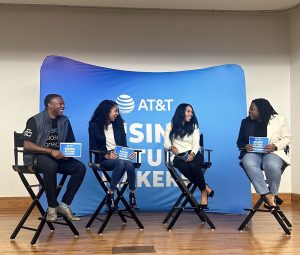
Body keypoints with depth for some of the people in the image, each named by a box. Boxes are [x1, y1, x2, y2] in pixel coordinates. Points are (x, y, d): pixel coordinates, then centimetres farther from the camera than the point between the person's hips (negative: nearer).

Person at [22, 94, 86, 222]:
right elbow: (27, 145, -14)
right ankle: (52, 207, -23)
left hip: (59, 157, 6)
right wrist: (51, 151, -24)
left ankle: (64, 204, -14)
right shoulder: (35, 120, -5)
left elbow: (71, 143, 15)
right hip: (37, 156, -5)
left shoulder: (64, 121, 11)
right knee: (51, 166, -39)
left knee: (80, 167, -20)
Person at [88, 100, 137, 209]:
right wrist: (107, 155, -17)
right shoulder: (94, 125, 3)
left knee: (129, 164, -32)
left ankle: (132, 195, -19)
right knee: (121, 163, -35)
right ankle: (110, 195, -28)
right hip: (104, 159, -3)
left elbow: (124, 144, 15)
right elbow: (93, 147, -2)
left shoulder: (118, 124, 15)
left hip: (120, 157, 3)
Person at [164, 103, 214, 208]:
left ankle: (204, 192, -17)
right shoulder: (170, 126, 13)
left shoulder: (194, 126, 15)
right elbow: (166, 144, 5)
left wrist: (192, 154, -20)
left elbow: (196, 144, 2)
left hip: (193, 155, 0)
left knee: (193, 165, -37)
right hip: (179, 157, 0)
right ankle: (206, 187, -19)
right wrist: (171, 147, -20)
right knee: (184, 167, -36)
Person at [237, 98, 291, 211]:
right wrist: (245, 146, -9)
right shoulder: (246, 122, 10)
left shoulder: (279, 119, 3)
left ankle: (273, 195, -11)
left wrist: (275, 146, -15)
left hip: (273, 152, -2)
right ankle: (268, 197, -31)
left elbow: (287, 138, 5)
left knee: (272, 166, -39)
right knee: (249, 164, -35)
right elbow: (240, 141, 16)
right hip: (252, 152, 2)